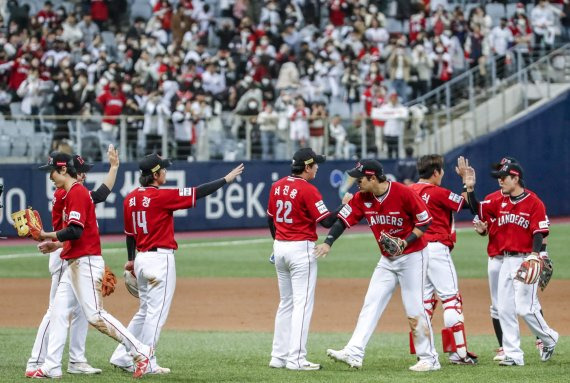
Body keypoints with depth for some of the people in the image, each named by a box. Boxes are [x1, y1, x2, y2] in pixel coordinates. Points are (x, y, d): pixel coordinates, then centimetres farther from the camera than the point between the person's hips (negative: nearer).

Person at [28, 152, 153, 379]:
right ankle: (51, 367, 8)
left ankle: (140, 351, -8)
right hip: (74, 264, 11)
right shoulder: (73, 193, 17)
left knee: (95, 315, -12)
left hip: (85, 263, -11)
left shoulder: (77, 193, -14)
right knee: (58, 313, 7)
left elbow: (75, 231, -23)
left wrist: (47, 236, -16)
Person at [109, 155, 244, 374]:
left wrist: (132, 260, 27)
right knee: (157, 312, -3)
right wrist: (226, 180, -4)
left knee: (144, 312, 17)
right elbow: (196, 193, -12)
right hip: (160, 259, -8)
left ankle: (122, 356, 15)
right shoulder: (161, 196, -14)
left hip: (141, 258, 8)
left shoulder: (131, 198, 8)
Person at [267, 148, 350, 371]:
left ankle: (279, 357, 15)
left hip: (280, 247, 8)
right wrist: (345, 204, -4)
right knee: (302, 304, -6)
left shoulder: (277, 186, 7)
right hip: (301, 249, -8)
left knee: (286, 303, 15)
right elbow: (327, 221, -16)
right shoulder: (307, 189, -15)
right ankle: (296, 359, -10)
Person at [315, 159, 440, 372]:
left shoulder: (404, 193, -21)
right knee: (371, 305, -2)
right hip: (387, 260, 6)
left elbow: (425, 221, -14)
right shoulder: (362, 198, -4)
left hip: (413, 256, -6)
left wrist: (406, 242, -26)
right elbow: (343, 219, -6)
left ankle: (429, 358, 5)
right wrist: (328, 243, -21)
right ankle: (354, 354, -7)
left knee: (414, 310, -5)